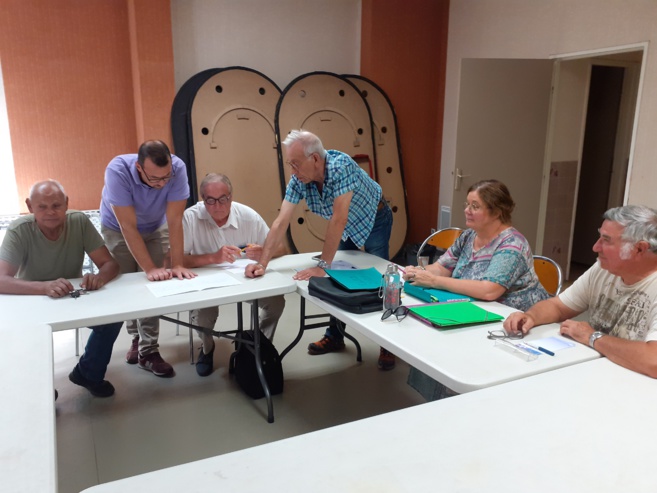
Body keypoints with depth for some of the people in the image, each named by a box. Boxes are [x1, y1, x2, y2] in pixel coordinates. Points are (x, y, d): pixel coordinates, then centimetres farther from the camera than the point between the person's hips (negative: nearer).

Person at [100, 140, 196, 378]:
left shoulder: (177, 169, -33)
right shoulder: (118, 170, -37)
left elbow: (175, 222, -28)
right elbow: (128, 227, -34)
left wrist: (177, 264, -33)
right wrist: (150, 268, -37)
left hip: (155, 228, 1)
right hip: (117, 229, -1)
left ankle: (148, 349, 2)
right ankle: (136, 337, 25)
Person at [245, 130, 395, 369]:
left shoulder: (341, 166, -38)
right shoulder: (298, 180, -20)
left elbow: (338, 219, -40)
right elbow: (281, 222, -20)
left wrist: (322, 266, -39)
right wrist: (262, 263, -26)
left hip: (374, 220, -5)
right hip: (348, 226, 6)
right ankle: (335, 336, 24)